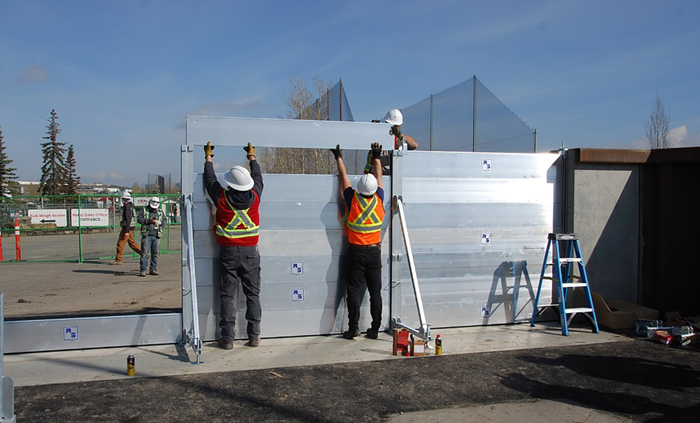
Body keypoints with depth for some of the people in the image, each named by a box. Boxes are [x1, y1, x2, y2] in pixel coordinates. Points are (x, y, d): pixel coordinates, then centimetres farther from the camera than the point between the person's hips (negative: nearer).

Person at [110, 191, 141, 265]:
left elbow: (128, 219, -21)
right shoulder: (130, 206, 13)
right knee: (132, 243, 14)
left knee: (120, 244, -3)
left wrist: (127, 231, -22)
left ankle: (118, 260, 3)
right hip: (130, 227, 10)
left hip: (127, 228, -10)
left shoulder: (127, 207, -16)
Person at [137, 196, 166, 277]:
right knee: (144, 253, -5)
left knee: (155, 253, 5)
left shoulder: (160, 212, 15)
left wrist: (159, 222, -10)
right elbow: (139, 219, -2)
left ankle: (153, 269, 12)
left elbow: (164, 221, 10)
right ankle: (143, 270, -2)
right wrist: (148, 221, -15)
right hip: (146, 235, -3)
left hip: (157, 236, 3)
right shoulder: (144, 210, 8)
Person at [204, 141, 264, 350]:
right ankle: (254, 335, 11)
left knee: (228, 295, 4)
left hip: (228, 252, -1)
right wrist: (252, 157, 31)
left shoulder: (222, 197, -10)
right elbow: (258, 177, 15)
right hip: (250, 252, 2)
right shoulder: (254, 197, -5)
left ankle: (227, 337, 7)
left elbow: (210, 180, 9)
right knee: (253, 294, 9)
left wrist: (208, 158, 24)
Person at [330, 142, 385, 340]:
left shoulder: (353, 199, -11)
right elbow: (379, 177, 11)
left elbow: (343, 177, 3)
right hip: (375, 251, 2)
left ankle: (353, 327, 2)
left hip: (356, 251, -2)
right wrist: (376, 157, 24)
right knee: (375, 291, 6)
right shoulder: (379, 199, -5)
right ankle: (375, 329, 10)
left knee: (353, 290, 4)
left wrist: (338, 157, 16)